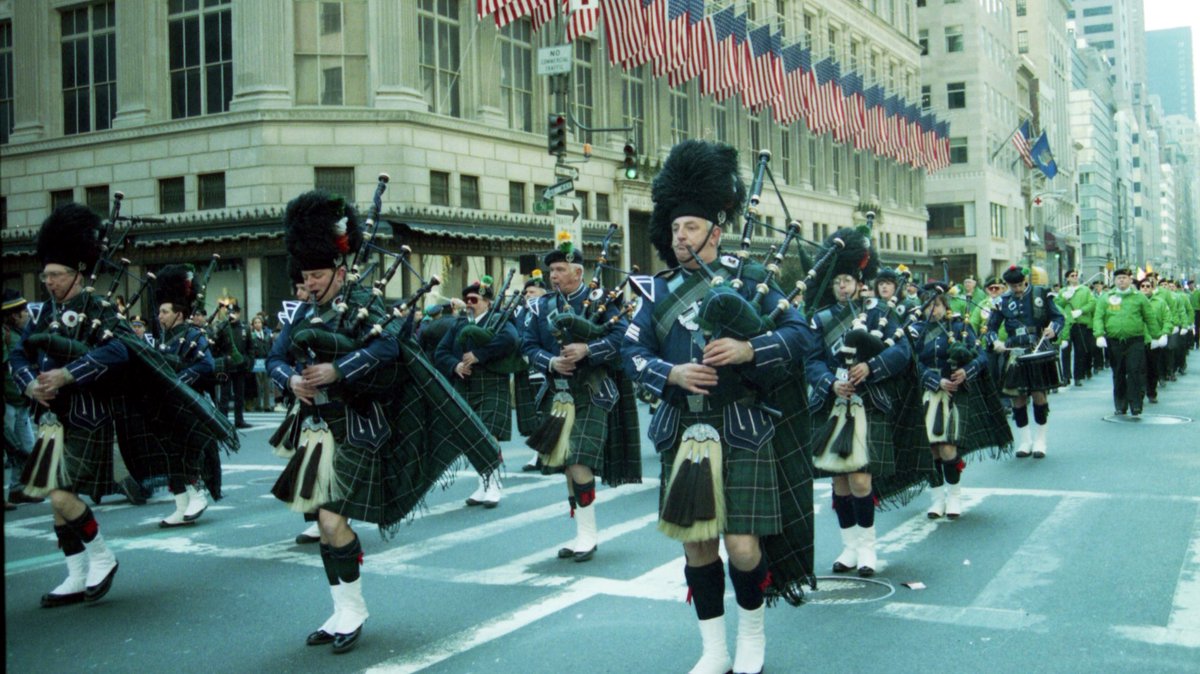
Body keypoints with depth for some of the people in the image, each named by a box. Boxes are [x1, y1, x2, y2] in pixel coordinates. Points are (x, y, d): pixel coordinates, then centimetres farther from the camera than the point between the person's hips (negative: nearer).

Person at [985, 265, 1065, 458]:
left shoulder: (1041, 294, 2)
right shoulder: (1003, 301, 4)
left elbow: (1058, 317, 6)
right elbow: (992, 326, 7)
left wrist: (1053, 328, -16)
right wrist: (995, 342, -13)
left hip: (1039, 352, -1)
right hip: (1015, 354, 2)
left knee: (1039, 395, -2)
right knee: (1018, 398, 3)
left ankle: (1040, 441, 9)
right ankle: (1025, 441, 16)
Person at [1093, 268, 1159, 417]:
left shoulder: (1139, 297, 7)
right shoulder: (1106, 297, 8)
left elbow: (1150, 319, 10)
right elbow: (1098, 318, 2)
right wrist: (1099, 335, -11)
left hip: (1135, 341, -1)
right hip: (1114, 342, 1)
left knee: (1135, 372, -10)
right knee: (1118, 375, 8)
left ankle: (1135, 405, -5)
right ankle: (1120, 406, 18)